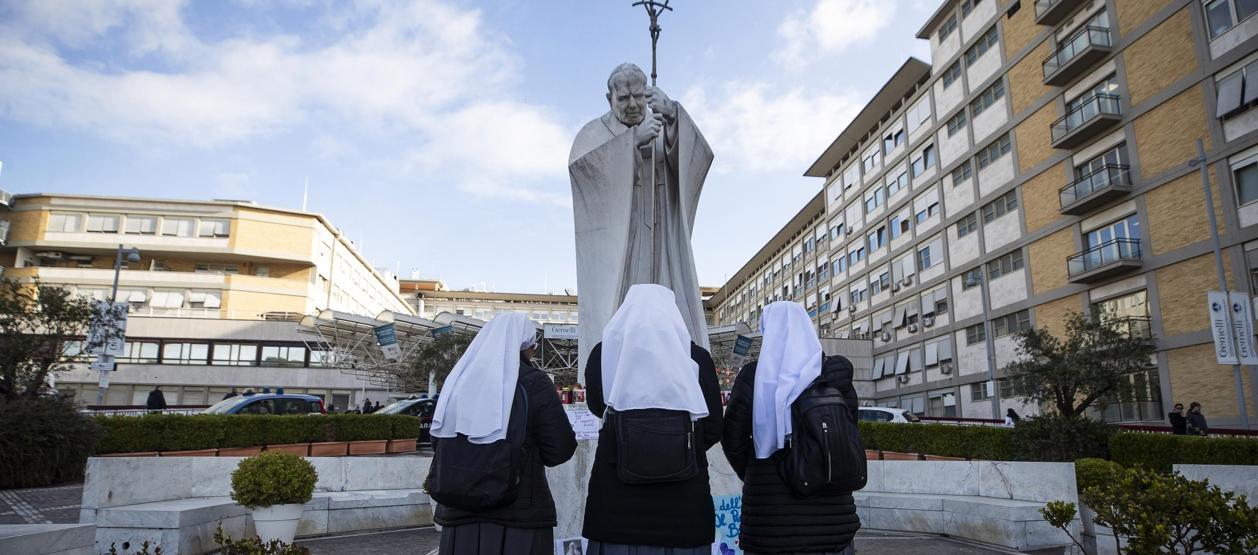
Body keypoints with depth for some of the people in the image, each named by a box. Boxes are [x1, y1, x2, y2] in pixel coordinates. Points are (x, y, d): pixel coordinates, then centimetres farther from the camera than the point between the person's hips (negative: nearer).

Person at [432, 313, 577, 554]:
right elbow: (560, 450, -8)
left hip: (459, 517, 4)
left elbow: (438, 443, 12)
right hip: (519, 516, -4)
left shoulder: (458, 379, 3)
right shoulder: (532, 383, -10)